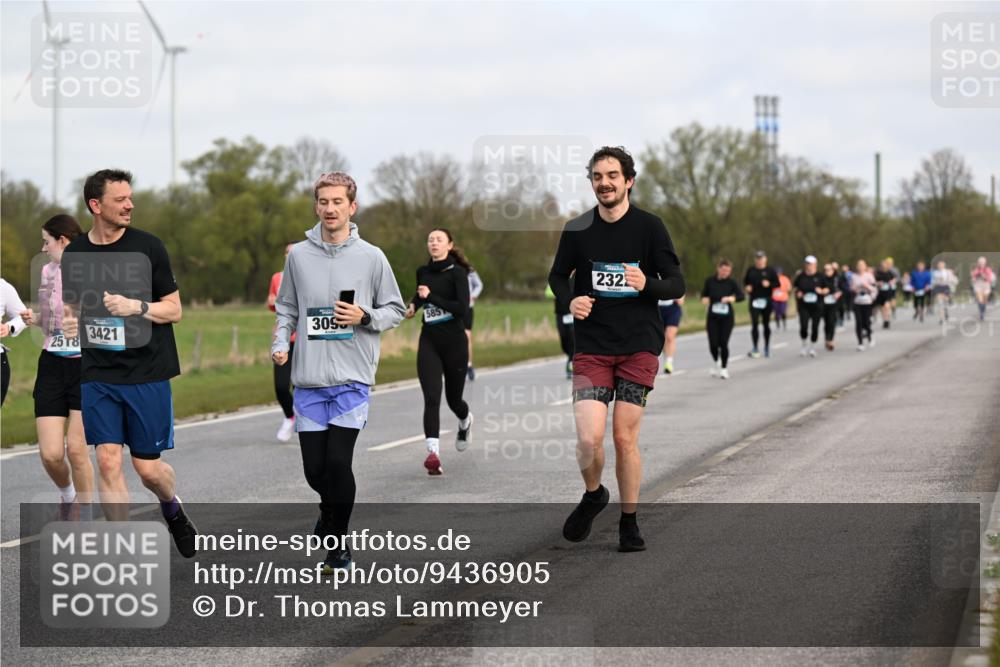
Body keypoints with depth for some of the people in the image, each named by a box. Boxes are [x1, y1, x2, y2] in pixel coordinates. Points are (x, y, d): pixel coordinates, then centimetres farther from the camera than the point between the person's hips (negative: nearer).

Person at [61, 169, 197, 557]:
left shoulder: (147, 247, -3)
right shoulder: (75, 254, 6)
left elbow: (174, 310, -1)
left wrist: (136, 307, -18)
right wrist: (70, 324, -2)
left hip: (146, 374, -2)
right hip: (98, 375, 2)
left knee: (148, 467, 1)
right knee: (108, 461, -5)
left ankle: (172, 509, 34)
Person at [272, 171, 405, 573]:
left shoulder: (371, 257, 1)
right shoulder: (298, 256, 7)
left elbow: (395, 310, 8)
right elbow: (286, 308, 15)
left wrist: (365, 317, -11)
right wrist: (280, 344, -1)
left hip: (352, 378, -2)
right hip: (309, 380, 2)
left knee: (338, 462, -12)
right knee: (315, 468, 3)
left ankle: (338, 545, 4)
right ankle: (331, 511, 36)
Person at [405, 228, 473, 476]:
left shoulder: (457, 272, -9)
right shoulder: (423, 272, 8)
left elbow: (463, 308, -20)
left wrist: (431, 297, -22)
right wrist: (413, 305, 11)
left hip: (454, 343, -3)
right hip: (429, 342, 3)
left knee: (453, 398, 12)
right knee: (431, 398, -13)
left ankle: (465, 421, 48)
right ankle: (433, 453, -20)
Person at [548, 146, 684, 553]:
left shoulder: (649, 227, -1)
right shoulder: (577, 230, 3)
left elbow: (677, 285, 0)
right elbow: (557, 276, 18)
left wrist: (647, 284, -21)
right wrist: (570, 300, -4)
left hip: (639, 346, -1)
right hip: (591, 347, 1)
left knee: (626, 438, -2)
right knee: (588, 438, -12)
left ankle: (629, 523, 14)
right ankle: (593, 495, 19)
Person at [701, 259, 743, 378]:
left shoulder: (731, 282, -4)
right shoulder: (710, 281, -1)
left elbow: (741, 295, -12)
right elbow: (704, 294, 11)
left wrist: (731, 298, -31)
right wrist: (705, 299, -11)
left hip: (727, 317, -1)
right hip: (712, 317, 1)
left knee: (723, 343, -6)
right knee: (713, 344, -4)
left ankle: (724, 368, 14)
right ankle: (717, 362, 28)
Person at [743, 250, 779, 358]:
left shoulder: (770, 271, 1)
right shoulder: (751, 270, 6)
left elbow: (778, 284, 1)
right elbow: (745, 281, 18)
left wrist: (769, 284, -18)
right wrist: (747, 287, -3)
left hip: (766, 301, 0)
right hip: (754, 301, 0)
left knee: (766, 324, 9)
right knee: (754, 324, -8)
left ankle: (767, 347, 21)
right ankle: (755, 348, -5)